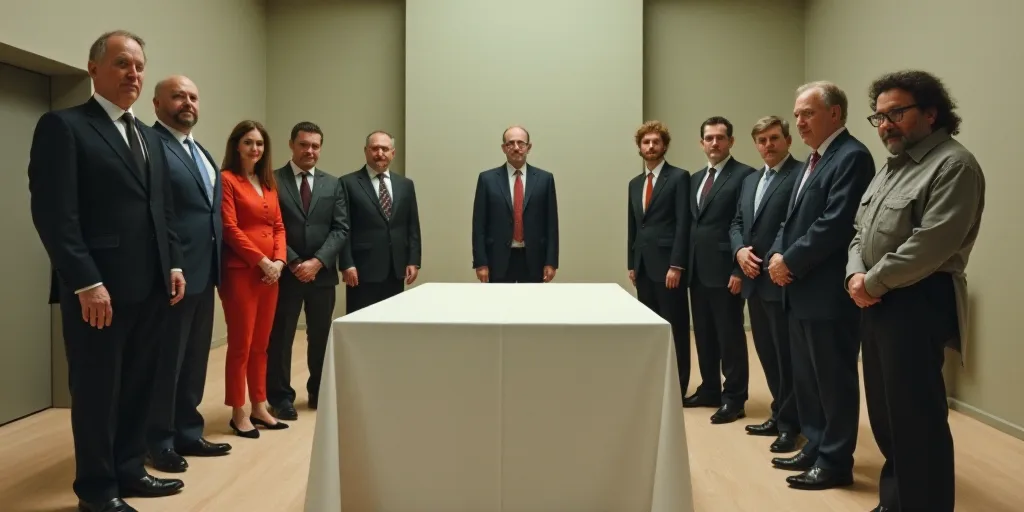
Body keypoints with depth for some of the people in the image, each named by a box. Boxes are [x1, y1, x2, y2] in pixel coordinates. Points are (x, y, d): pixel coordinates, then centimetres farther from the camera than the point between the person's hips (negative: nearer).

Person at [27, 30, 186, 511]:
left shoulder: (149, 137, 17)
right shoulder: (62, 125, -6)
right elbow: (53, 212, -14)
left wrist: (174, 264, 10)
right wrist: (86, 282, -19)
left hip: (151, 286, 7)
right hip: (99, 289, -7)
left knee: (138, 385, 15)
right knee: (97, 390, 6)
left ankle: (129, 471, 30)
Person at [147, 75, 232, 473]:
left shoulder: (202, 153, 19)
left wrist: (216, 265, 13)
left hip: (204, 272, 9)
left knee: (194, 359, 16)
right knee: (166, 361, 4)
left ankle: (188, 432, 29)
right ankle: (159, 441, 18)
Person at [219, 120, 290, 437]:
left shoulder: (269, 183, 16)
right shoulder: (226, 179, -5)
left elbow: (278, 226, 13)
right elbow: (230, 229, -12)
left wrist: (279, 260, -3)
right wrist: (262, 261, -14)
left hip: (270, 273, 7)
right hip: (240, 272, -7)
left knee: (261, 345, 12)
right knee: (240, 345, 0)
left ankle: (259, 408, 21)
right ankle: (238, 414, 10)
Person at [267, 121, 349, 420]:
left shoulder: (332, 184, 9)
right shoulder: (273, 181, -2)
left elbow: (341, 229, 1)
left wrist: (318, 261, -12)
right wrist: (293, 262, -14)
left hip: (323, 272, 3)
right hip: (286, 272, -3)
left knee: (322, 336, 12)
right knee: (280, 337, 5)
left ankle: (319, 391, 29)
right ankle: (281, 397, 17)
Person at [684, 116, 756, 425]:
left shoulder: (745, 175, -6)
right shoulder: (696, 179, 17)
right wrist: (685, 264, 12)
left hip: (725, 269, -7)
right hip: (697, 270, 7)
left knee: (730, 336, 1)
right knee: (704, 335, 14)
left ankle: (734, 398, 10)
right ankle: (709, 390, 26)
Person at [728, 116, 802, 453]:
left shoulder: (802, 174, -8)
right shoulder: (750, 181, 18)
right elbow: (736, 224, 16)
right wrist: (740, 250, -3)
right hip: (754, 280, 8)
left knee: (787, 355, 1)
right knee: (767, 353, 15)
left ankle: (790, 423, 13)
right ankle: (779, 415, 28)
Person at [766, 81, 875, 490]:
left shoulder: (852, 157, -13)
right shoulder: (814, 160, 18)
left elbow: (835, 225, -22)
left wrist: (790, 262, -14)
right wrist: (777, 256, 0)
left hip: (830, 291, -10)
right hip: (801, 288, 10)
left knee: (834, 379, 2)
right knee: (806, 377, 16)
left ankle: (835, 462, 15)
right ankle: (816, 448, 29)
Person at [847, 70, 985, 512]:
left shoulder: (954, 165, -12)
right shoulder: (892, 167, 18)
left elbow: (930, 245, -22)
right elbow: (861, 232, 16)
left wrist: (872, 282, -13)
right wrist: (855, 275, -2)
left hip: (917, 305, -9)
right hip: (876, 303, 9)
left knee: (916, 418, -2)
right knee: (885, 413, 17)